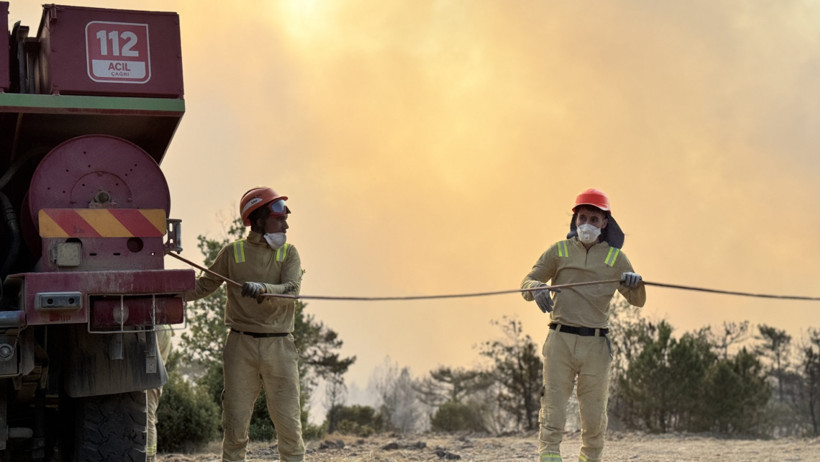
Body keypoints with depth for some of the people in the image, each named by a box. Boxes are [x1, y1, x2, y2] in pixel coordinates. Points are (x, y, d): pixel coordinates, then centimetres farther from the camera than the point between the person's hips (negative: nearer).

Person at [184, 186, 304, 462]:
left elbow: (292, 290, -11)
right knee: (235, 422, 3)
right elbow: (203, 287, 13)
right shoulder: (233, 253, 5)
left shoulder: (288, 253, 6)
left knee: (288, 420, 1)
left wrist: (263, 289, -29)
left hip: (279, 346, 0)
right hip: (241, 346, 0)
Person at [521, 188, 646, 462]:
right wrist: (536, 289, -15)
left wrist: (635, 283, -12)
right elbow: (526, 284, 10)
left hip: (596, 345, 1)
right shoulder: (559, 251, 11)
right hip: (560, 340, -1)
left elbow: (638, 300, 11)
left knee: (595, 414, 4)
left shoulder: (615, 258, 13)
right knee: (553, 409, -8)